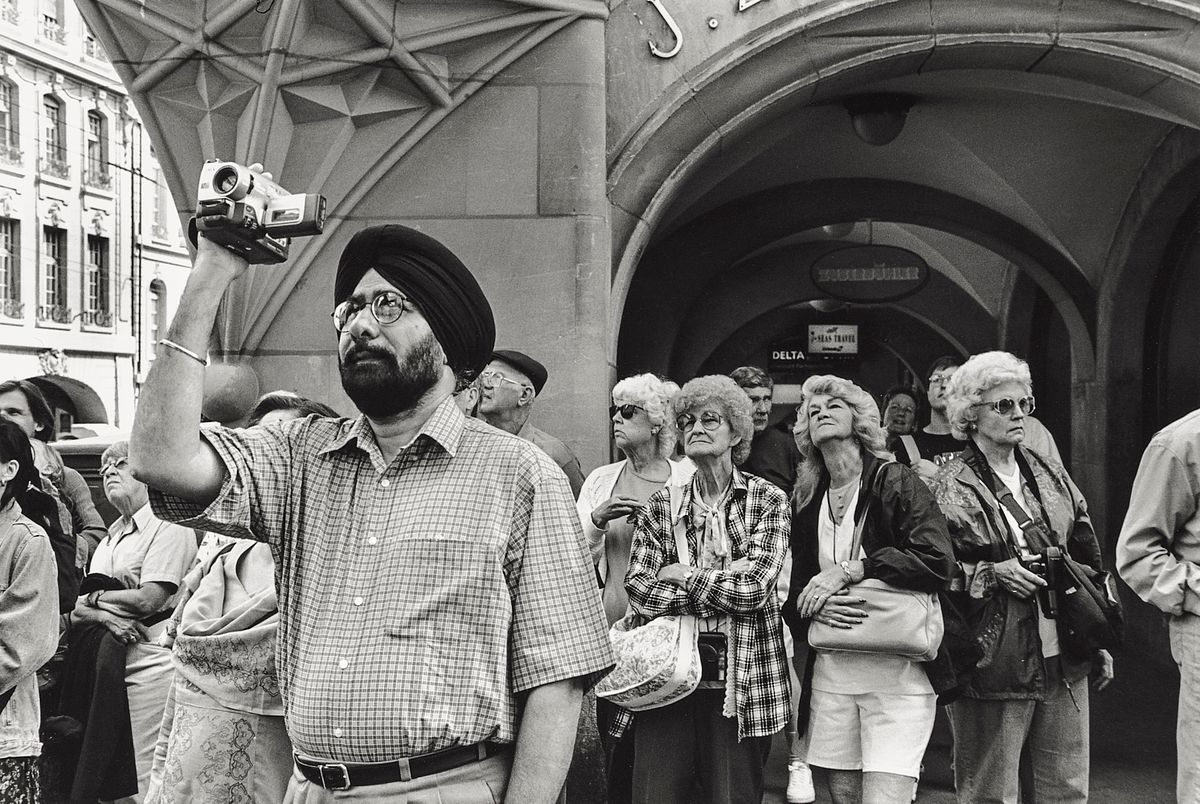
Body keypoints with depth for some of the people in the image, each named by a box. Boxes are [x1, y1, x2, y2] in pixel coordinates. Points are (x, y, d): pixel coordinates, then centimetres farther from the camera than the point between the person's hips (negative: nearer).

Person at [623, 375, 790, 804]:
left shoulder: (768, 501, 2)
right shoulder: (662, 504, 9)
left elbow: (755, 589, -10)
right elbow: (638, 590, -2)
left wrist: (684, 576, -3)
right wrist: (721, 586, -9)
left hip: (741, 680, -2)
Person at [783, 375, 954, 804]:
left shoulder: (897, 482, -2)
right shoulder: (807, 501, 12)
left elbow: (938, 561, -15)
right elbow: (789, 587, 13)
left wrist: (850, 569, -16)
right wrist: (814, 604, -10)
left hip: (898, 674, -4)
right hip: (830, 673, 5)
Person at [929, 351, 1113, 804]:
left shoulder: (1051, 475, 11)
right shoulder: (949, 490, -7)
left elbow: (1088, 561, 16)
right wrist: (991, 574, -19)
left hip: (1064, 664, 5)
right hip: (993, 671, -5)